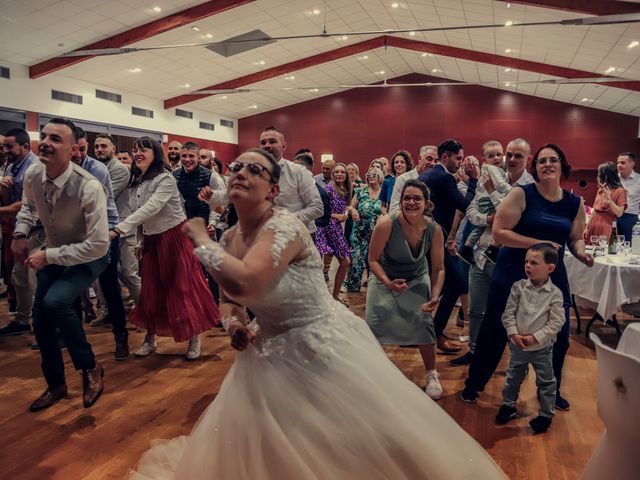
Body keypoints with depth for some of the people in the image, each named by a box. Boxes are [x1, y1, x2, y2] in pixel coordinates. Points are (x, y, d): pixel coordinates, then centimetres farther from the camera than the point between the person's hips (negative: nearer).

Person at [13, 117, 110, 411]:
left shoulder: (89, 187, -32)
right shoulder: (32, 174, -13)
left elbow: (98, 246, -30)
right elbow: (28, 205, 13)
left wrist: (48, 256, -26)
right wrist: (20, 234, -3)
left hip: (88, 258, -6)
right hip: (52, 254, 7)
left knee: (55, 301, -30)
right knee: (40, 318, 8)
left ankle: (90, 368, -5)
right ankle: (56, 385, 32)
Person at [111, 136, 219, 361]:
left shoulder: (165, 179, -18)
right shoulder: (134, 183, 5)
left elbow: (149, 209, -30)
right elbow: (139, 215, 13)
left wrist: (118, 229, -38)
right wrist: (140, 241, 13)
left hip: (174, 237, -6)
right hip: (152, 240, 7)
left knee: (183, 288, -1)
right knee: (150, 291, 8)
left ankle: (194, 338, 13)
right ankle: (150, 338, 22)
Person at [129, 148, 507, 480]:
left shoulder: (285, 226, -25)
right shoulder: (230, 238, -1)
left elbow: (243, 283, -41)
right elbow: (229, 297, 15)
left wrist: (201, 239, -25)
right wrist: (233, 322, -8)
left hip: (323, 346, -7)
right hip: (272, 350, 8)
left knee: (356, 445, 7)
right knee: (254, 446, 18)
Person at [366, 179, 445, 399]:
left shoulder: (434, 230, -22)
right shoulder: (386, 224, -31)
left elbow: (438, 269, -10)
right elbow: (373, 260, -20)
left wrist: (435, 296, -24)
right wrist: (388, 283, -35)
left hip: (417, 280, 1)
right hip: (384, 279, -1)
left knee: (423, 324, -9)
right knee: (374, 325, -7)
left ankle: (432, 375, 17)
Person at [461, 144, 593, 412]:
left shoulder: (575, 203, 5)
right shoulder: (521, 194, -10)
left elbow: (575, 239, 18)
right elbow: (499, 233, -16)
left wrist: (580, 251, -5)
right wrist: (538, 243, -22)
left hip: (553, 277, 4)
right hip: (513, 274, -4)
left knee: (558, 337, 7)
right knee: (494, 332, 4)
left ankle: (551, 390, 34)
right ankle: (473, 385, 25)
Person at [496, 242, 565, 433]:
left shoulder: (555, 293, -13)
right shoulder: (518, 287, -8)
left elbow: (556, 322, -13)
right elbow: (508, 313, -5)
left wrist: (536, 337, -18)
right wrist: (514, 334, -16)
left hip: (542, 347, -2)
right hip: (517, 344, 2)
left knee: (546, 382, 12)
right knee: (513, 377, 18)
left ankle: (545, 415, 29)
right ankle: (508, 405, 37)